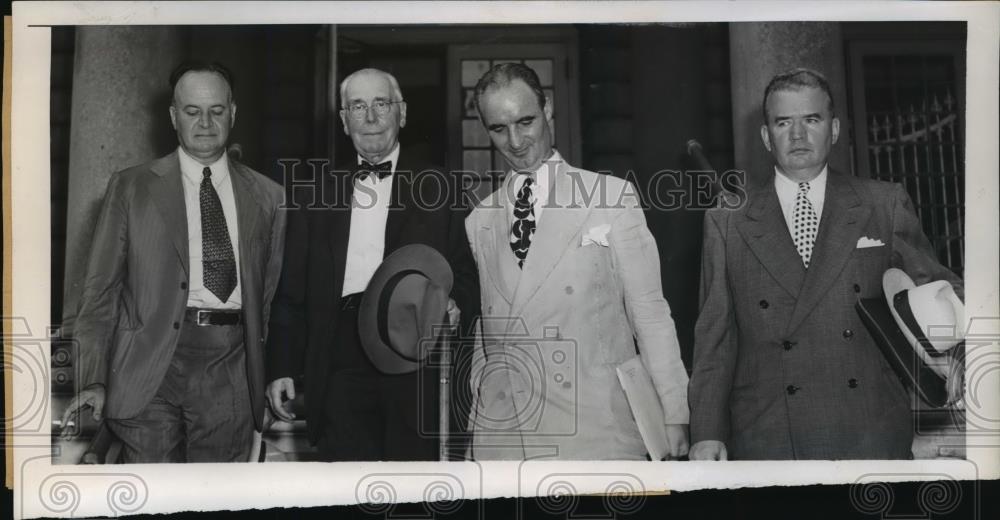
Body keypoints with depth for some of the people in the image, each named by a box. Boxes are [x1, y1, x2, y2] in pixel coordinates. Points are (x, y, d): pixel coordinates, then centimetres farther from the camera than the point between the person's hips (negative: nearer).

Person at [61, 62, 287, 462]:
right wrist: (93, 381, -4)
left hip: (230, 372, 2)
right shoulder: (130, 188, 8)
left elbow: (273, 292, 13)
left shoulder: (267, 196, 12)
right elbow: (100, 290, 5)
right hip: (150, 367, -1)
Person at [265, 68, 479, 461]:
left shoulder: (439, 190, 8)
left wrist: (455, 307, -15)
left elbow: (467, 276, 7)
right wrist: (282, 369, 6)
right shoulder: (318, 194, 14)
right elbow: (292, 292, 13)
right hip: (341, 366, 2)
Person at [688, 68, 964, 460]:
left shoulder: (885, 205, 8)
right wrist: (707, 432, -3)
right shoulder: (727, 221, 7)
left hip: (872, 434, 1)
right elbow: (715, 336, 5)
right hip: (766, 439, 0)